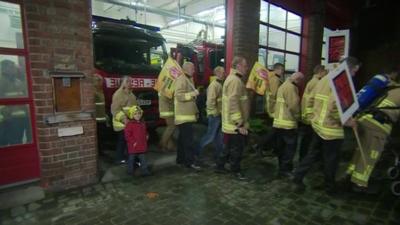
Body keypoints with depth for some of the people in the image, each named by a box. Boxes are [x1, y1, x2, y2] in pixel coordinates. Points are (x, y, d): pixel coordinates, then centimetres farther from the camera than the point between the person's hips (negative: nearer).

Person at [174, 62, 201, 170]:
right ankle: (189, 162, -6)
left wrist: (195, 110, 21)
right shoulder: (182, 79, -11)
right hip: (184, 116, -10)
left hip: (187, 115, 10)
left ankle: (180, 159, 23)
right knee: (188, 139, -10)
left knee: (183, 138, 14)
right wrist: (193, 93, -23)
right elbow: (179, 96, -21)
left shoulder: (188, 79, 20)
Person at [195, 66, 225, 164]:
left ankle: (218, 155, 23)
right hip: (215, 114, -10)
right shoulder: (214, 85, -16)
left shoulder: (220, 84, 15)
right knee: (211, 135, -2)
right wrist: (215, 113, -20)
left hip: (219, 114, 10)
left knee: (219, 136, 13)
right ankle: (197, 151, 12)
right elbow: (211, 100, -24)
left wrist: (220, 112, 16)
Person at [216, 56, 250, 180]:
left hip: (232, 123, 11)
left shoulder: (233, 79, 16)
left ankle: (220, 166, 31)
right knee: (237, 149, 4)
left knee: (229, 147, 20)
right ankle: (236, 171, 19)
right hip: (236, 125, -11)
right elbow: (233, 104, -26)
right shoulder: (235, 80, -19)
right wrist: (240, 124, -24)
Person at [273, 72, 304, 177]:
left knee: (282, 147, 16)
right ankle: (284, 170, 5)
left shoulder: (283, 85, 18)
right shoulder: (291, 87, -14)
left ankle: (282, 168, 26)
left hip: (279, 122, 10)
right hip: (288, 123, -10)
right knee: (290, 147, -1)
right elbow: (293, 105, -20)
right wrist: (298, 116, -4)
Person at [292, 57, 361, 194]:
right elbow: (334, 107, -28)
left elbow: (312, 97, 14)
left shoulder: (325, 79, 9)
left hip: (318, 124, 8)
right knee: (331, 159, 10)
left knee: (312, 153, 18)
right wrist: (347, 121, -16)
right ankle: (330, 187, 28)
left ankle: (297, 179, 19)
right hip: (331, 128, -8)